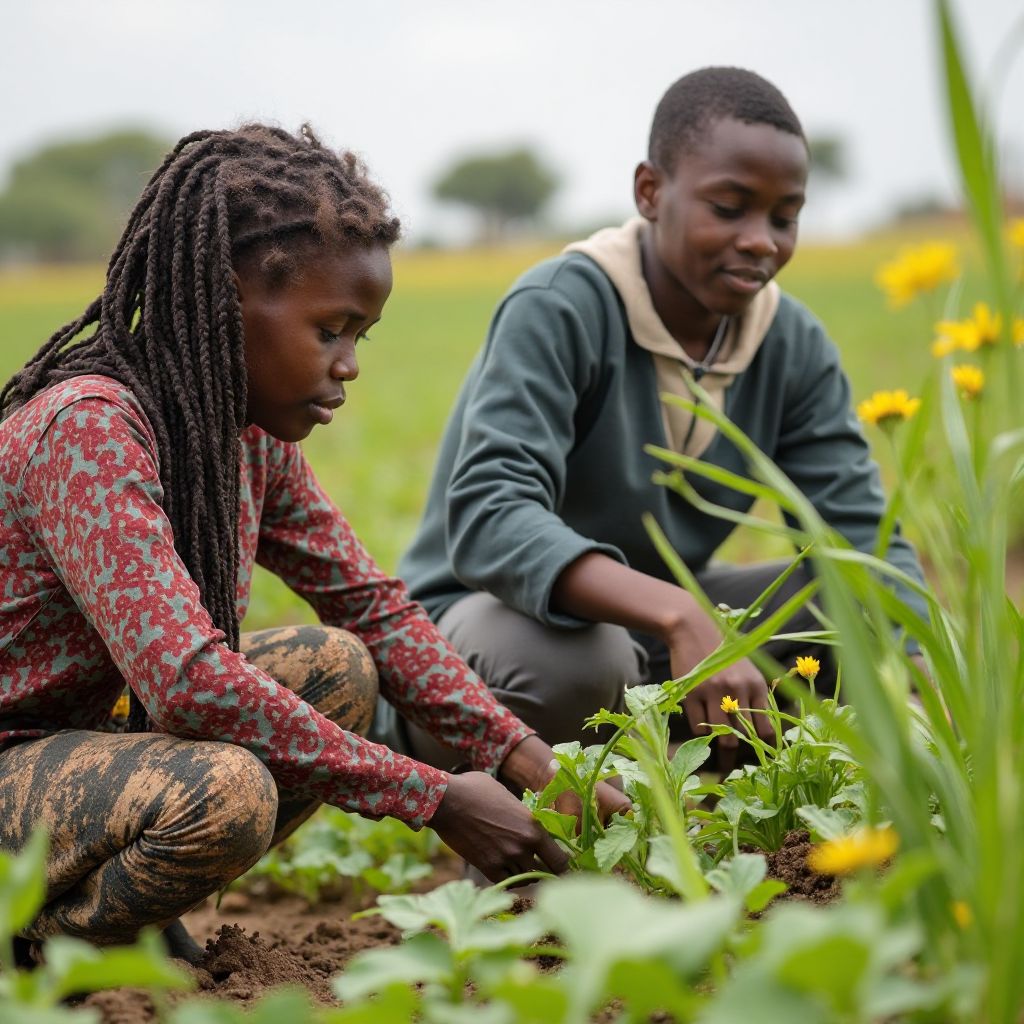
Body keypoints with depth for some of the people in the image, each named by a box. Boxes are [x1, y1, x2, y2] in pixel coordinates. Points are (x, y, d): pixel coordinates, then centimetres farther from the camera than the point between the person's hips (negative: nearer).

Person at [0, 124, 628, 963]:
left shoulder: (251, 436, 3)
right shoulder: (89, 429, -26)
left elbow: (374, 605, 7)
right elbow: (186, 679, -34)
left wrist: (526, 758, -7)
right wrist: (435, 800, -30)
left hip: (84, 742, 9)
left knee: (337, 667, -5)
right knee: (225, 792, -33)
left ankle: (142, 912, 4)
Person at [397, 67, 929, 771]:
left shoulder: (795, 347, -3)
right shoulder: (559, 309, -21)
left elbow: (863, 534, -10)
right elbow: (486, 517, -35)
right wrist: (679, 616, -49)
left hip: (655, 636, 6)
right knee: (571, 654, -39)